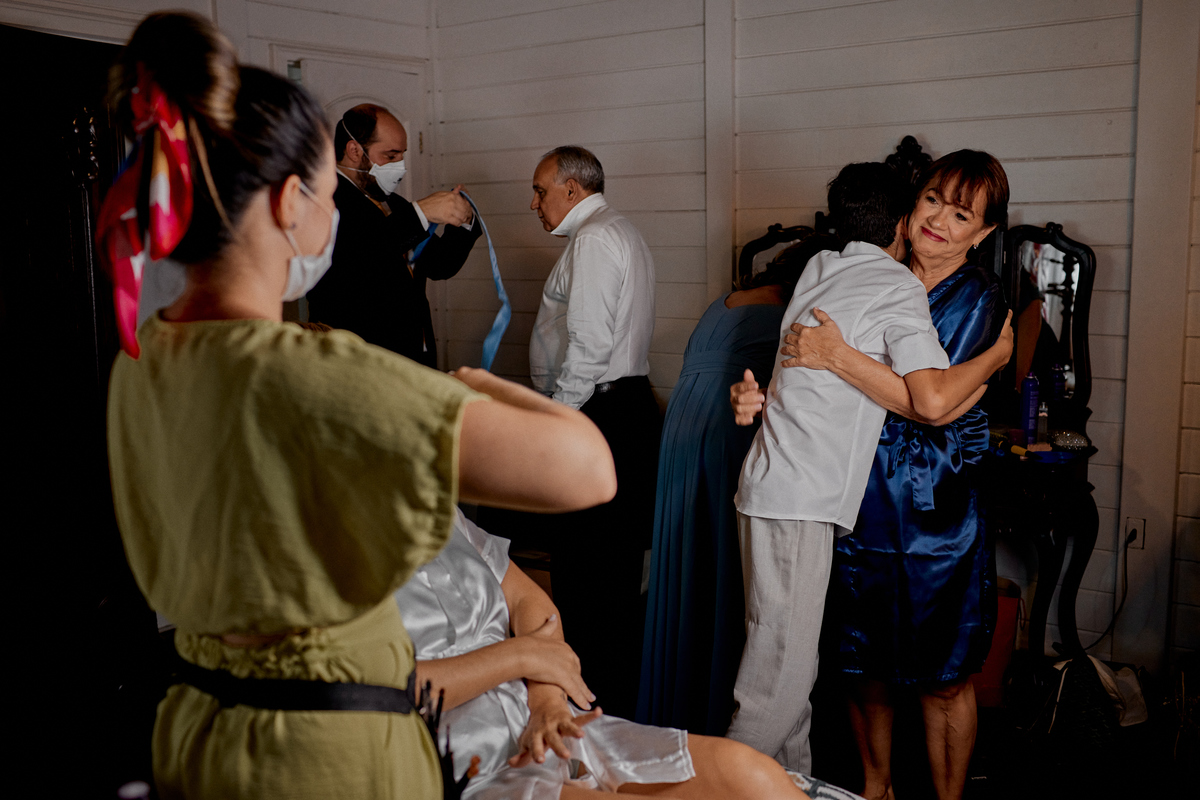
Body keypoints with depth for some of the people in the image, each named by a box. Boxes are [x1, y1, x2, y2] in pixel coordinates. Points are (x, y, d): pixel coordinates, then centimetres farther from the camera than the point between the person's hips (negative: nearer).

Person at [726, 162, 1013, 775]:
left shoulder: (818, 268, 14)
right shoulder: (898, 286, -8)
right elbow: (931, 401, -18)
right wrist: (998, 355, -3)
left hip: (773, 487, 9)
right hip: (799, 501, -9)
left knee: (789, 655, 14)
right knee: (782, 668, -4)